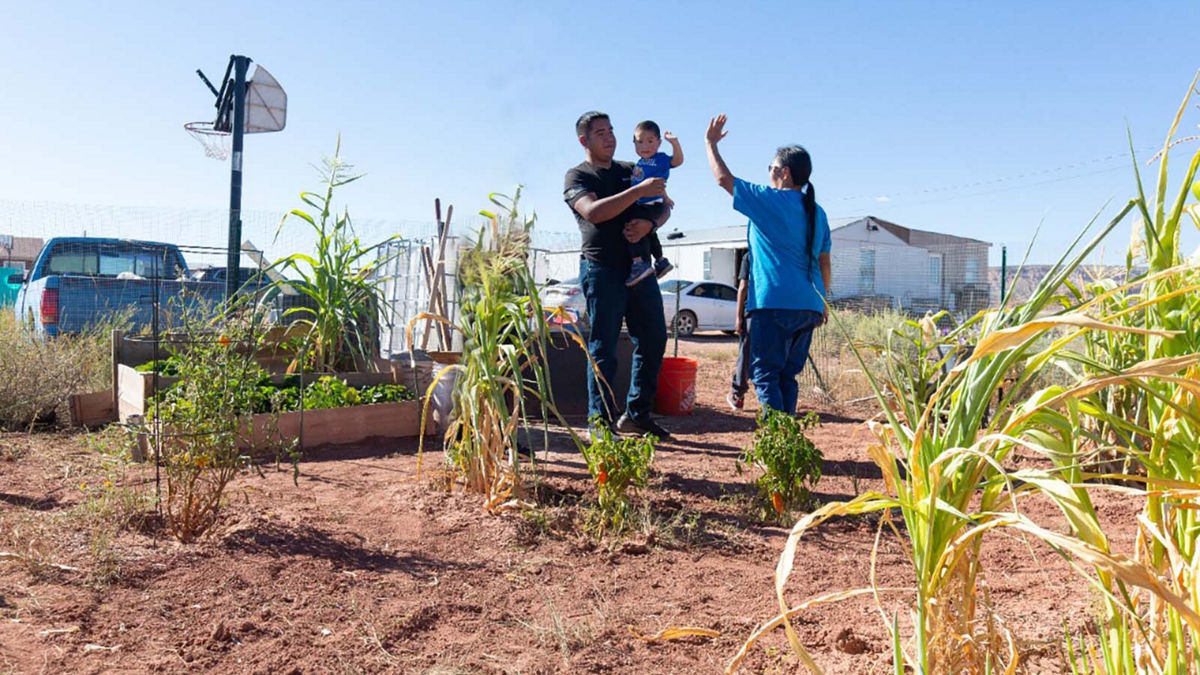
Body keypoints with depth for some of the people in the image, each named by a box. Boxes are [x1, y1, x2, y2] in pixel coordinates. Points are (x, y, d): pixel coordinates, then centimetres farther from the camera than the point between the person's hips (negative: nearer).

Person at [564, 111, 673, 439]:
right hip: (602, 269, -6)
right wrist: (640, 190, -21)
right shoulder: (577, 176, 2)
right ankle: (601, 422, 1)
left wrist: (649, 223, -8)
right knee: (603, 348, -5)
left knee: (654, 339, 6)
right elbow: (594, 212, -19)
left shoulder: (631, 171, 19)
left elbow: (664, 207, 15)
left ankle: (637, 414, 17)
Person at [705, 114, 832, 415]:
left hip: (775, 303, -7)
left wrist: (710, 143, 14)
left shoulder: (770, 200, -4)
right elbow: (824, 263, 19)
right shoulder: (817, 212, 16)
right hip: (809, 306, 7)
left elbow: (723, 178, 0)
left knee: (765, 374, -4)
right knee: (788, 376, 13)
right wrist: (822, 304, 25)